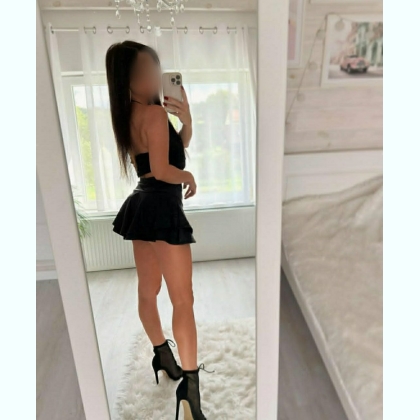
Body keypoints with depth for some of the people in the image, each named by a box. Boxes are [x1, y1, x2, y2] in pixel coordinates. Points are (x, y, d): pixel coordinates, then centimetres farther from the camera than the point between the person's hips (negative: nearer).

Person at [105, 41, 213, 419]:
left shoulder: (130, 116, 14)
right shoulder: (155, 113, -13)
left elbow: (175, 149, 15)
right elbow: (162, 170, -19)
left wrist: (186, 122, 2)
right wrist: (189, 177, -1)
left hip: (143, 205, 9)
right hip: (162, 207, -9)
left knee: (148, 291, 18)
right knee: (183, 300, -3)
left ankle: (164, 359, 38)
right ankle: (190, 386, 7)